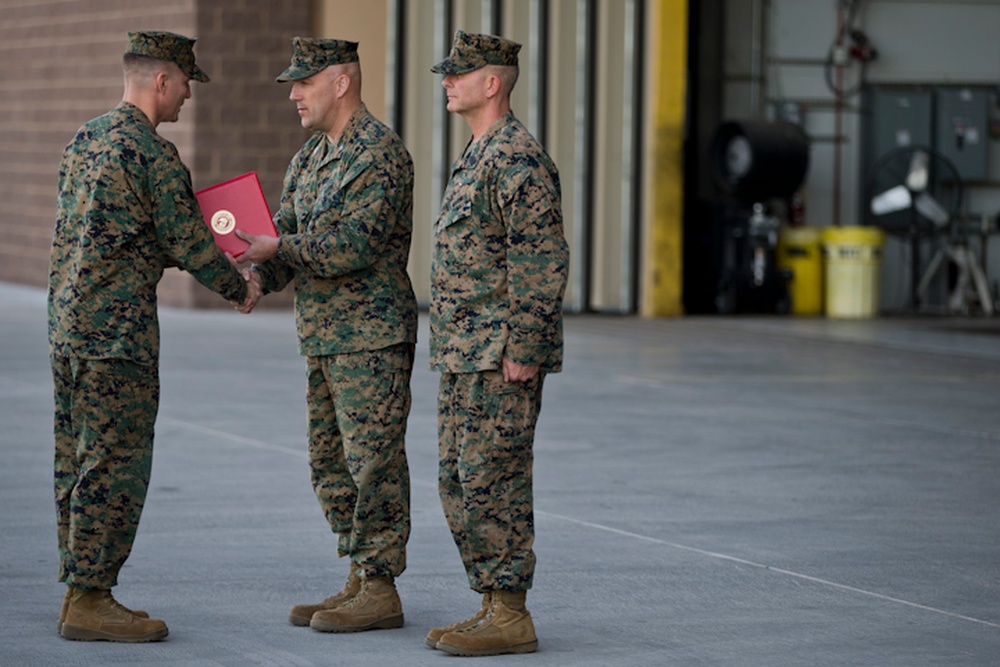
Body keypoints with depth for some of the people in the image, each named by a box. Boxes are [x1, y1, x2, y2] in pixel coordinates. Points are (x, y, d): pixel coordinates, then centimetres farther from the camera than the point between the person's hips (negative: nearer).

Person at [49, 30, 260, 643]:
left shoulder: (86, 139, 14)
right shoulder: (151, 153, -14)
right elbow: (189, 242, -10)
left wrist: (197, 255, 26)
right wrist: (240, 288, 7)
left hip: (68, 319, 9)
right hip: (118, 330, -9)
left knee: (78, 462, 11)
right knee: (116, 465, -5)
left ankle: (79, 591, 16)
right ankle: (90, 601, -4)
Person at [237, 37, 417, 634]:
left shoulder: (380, 153, -13)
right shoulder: (310, 157, 16)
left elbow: (356, 243, -21)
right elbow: (286, 232, 14)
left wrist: (278, 247, -19)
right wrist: (258, 275, -5)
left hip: (372, 337, -10)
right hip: (325, 337, 10)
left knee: (373, 461, -7)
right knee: (331, 463, 12)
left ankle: (381, 591, -3)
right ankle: (359, 580, 20)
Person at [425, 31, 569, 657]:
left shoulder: (517, 158, -15)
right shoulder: (479, 155, 18)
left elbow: (544, 260, -20)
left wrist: (523, 351, -22)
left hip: (502, 357, -10)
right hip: (466, 356, 10)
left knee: (493, 483, -7)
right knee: (460, 481, 12)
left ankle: (511, 617, -2)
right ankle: (493, 604, 18)